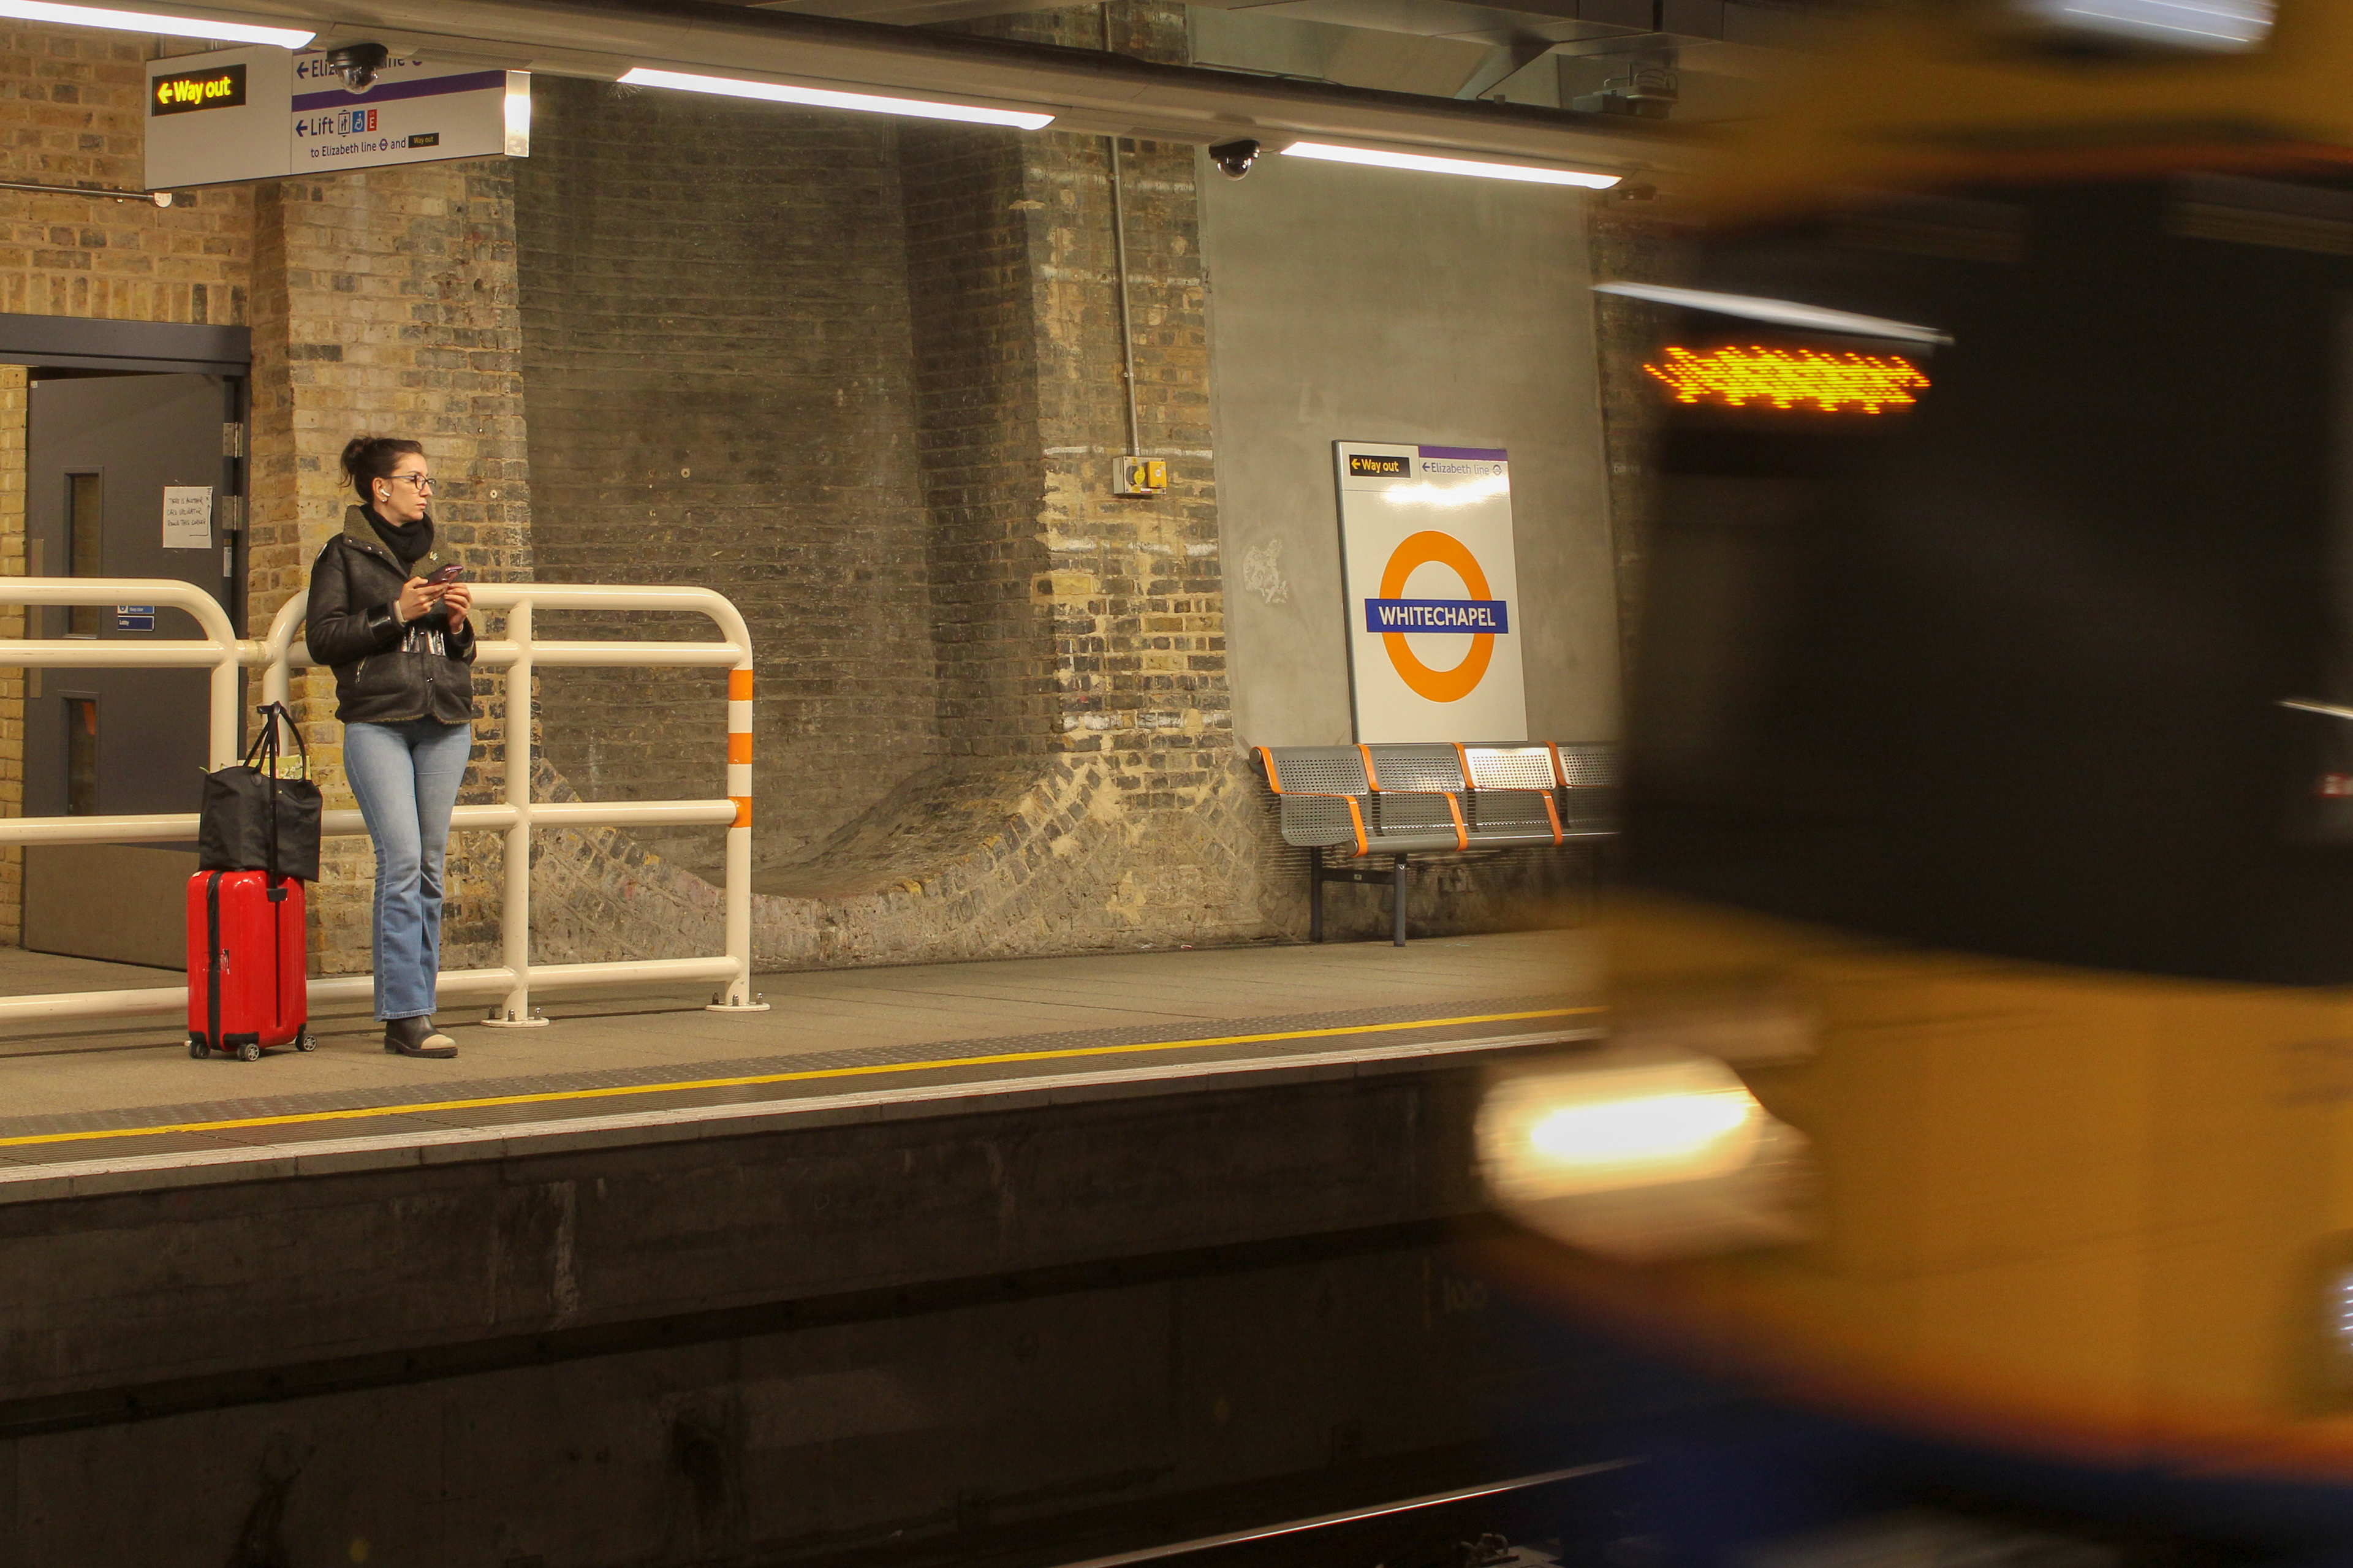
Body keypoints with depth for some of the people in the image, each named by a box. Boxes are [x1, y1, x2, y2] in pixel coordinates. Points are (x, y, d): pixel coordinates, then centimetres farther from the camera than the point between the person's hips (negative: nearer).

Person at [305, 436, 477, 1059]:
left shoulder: (433, 557, 20)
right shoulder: (343, 555, 5)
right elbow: (323, 640, -4)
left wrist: (458, 625, 2)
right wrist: (396, 615, -11)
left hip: (445, 724, 5)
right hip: (376, 721, -5)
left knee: (430, 867, 4)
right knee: (401, 861, -14)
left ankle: (413, 1011, 9)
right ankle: (407, 1016, -14)